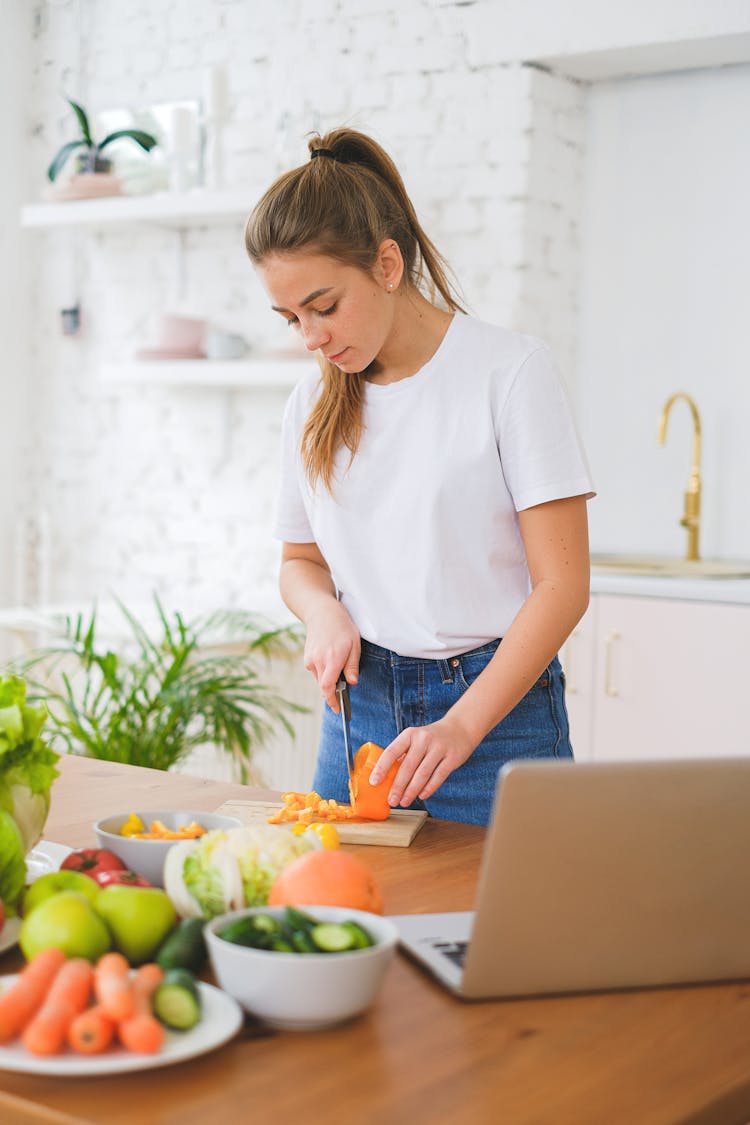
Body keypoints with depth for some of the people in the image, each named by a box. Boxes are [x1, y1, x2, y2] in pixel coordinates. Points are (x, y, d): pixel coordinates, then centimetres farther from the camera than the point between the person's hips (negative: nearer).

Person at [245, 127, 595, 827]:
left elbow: (562, 585, -13)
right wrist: (324, 612, -5)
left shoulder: (511, 371, -10)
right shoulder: (311, 403, 7)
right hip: (358, 699, 5)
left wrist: (459, 728, -21)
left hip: (495, 706, -4)